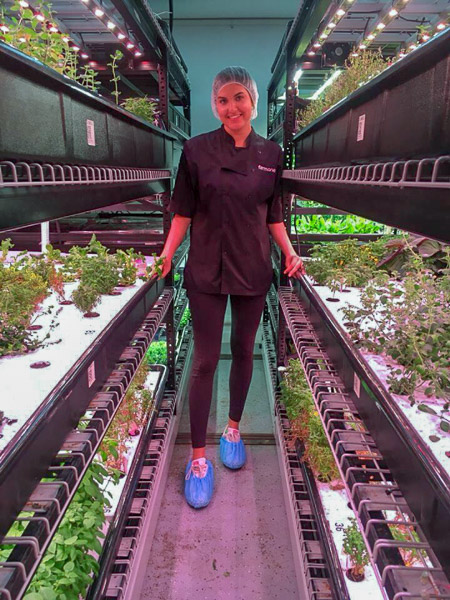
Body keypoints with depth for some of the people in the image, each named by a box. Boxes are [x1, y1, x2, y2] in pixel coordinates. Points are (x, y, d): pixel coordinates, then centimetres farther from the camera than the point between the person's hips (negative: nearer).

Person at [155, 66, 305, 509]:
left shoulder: (270, 153, 5)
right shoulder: (197, 149, -2)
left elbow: (273, 216, 9)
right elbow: (183, 212, 0)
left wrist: (290, 253, -5)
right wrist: (167, 252, -13)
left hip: (253, 269, 3)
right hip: (207, 269, -2)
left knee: (243, 351, 13)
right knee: (205, 360, 1)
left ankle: (233, 429, 36)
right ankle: (198, 457, 16)